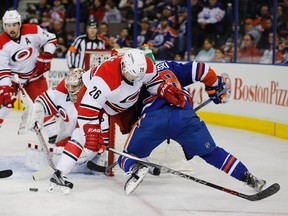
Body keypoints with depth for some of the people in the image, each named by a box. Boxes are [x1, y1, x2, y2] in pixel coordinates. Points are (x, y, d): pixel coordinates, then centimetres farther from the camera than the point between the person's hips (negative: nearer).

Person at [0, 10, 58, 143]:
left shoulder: (33, 31, -18)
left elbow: (51, 40, -3)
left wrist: (46, 57, -12)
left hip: (34, 75, 2)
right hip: (12, 76, -1)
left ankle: (53, 134, 9)